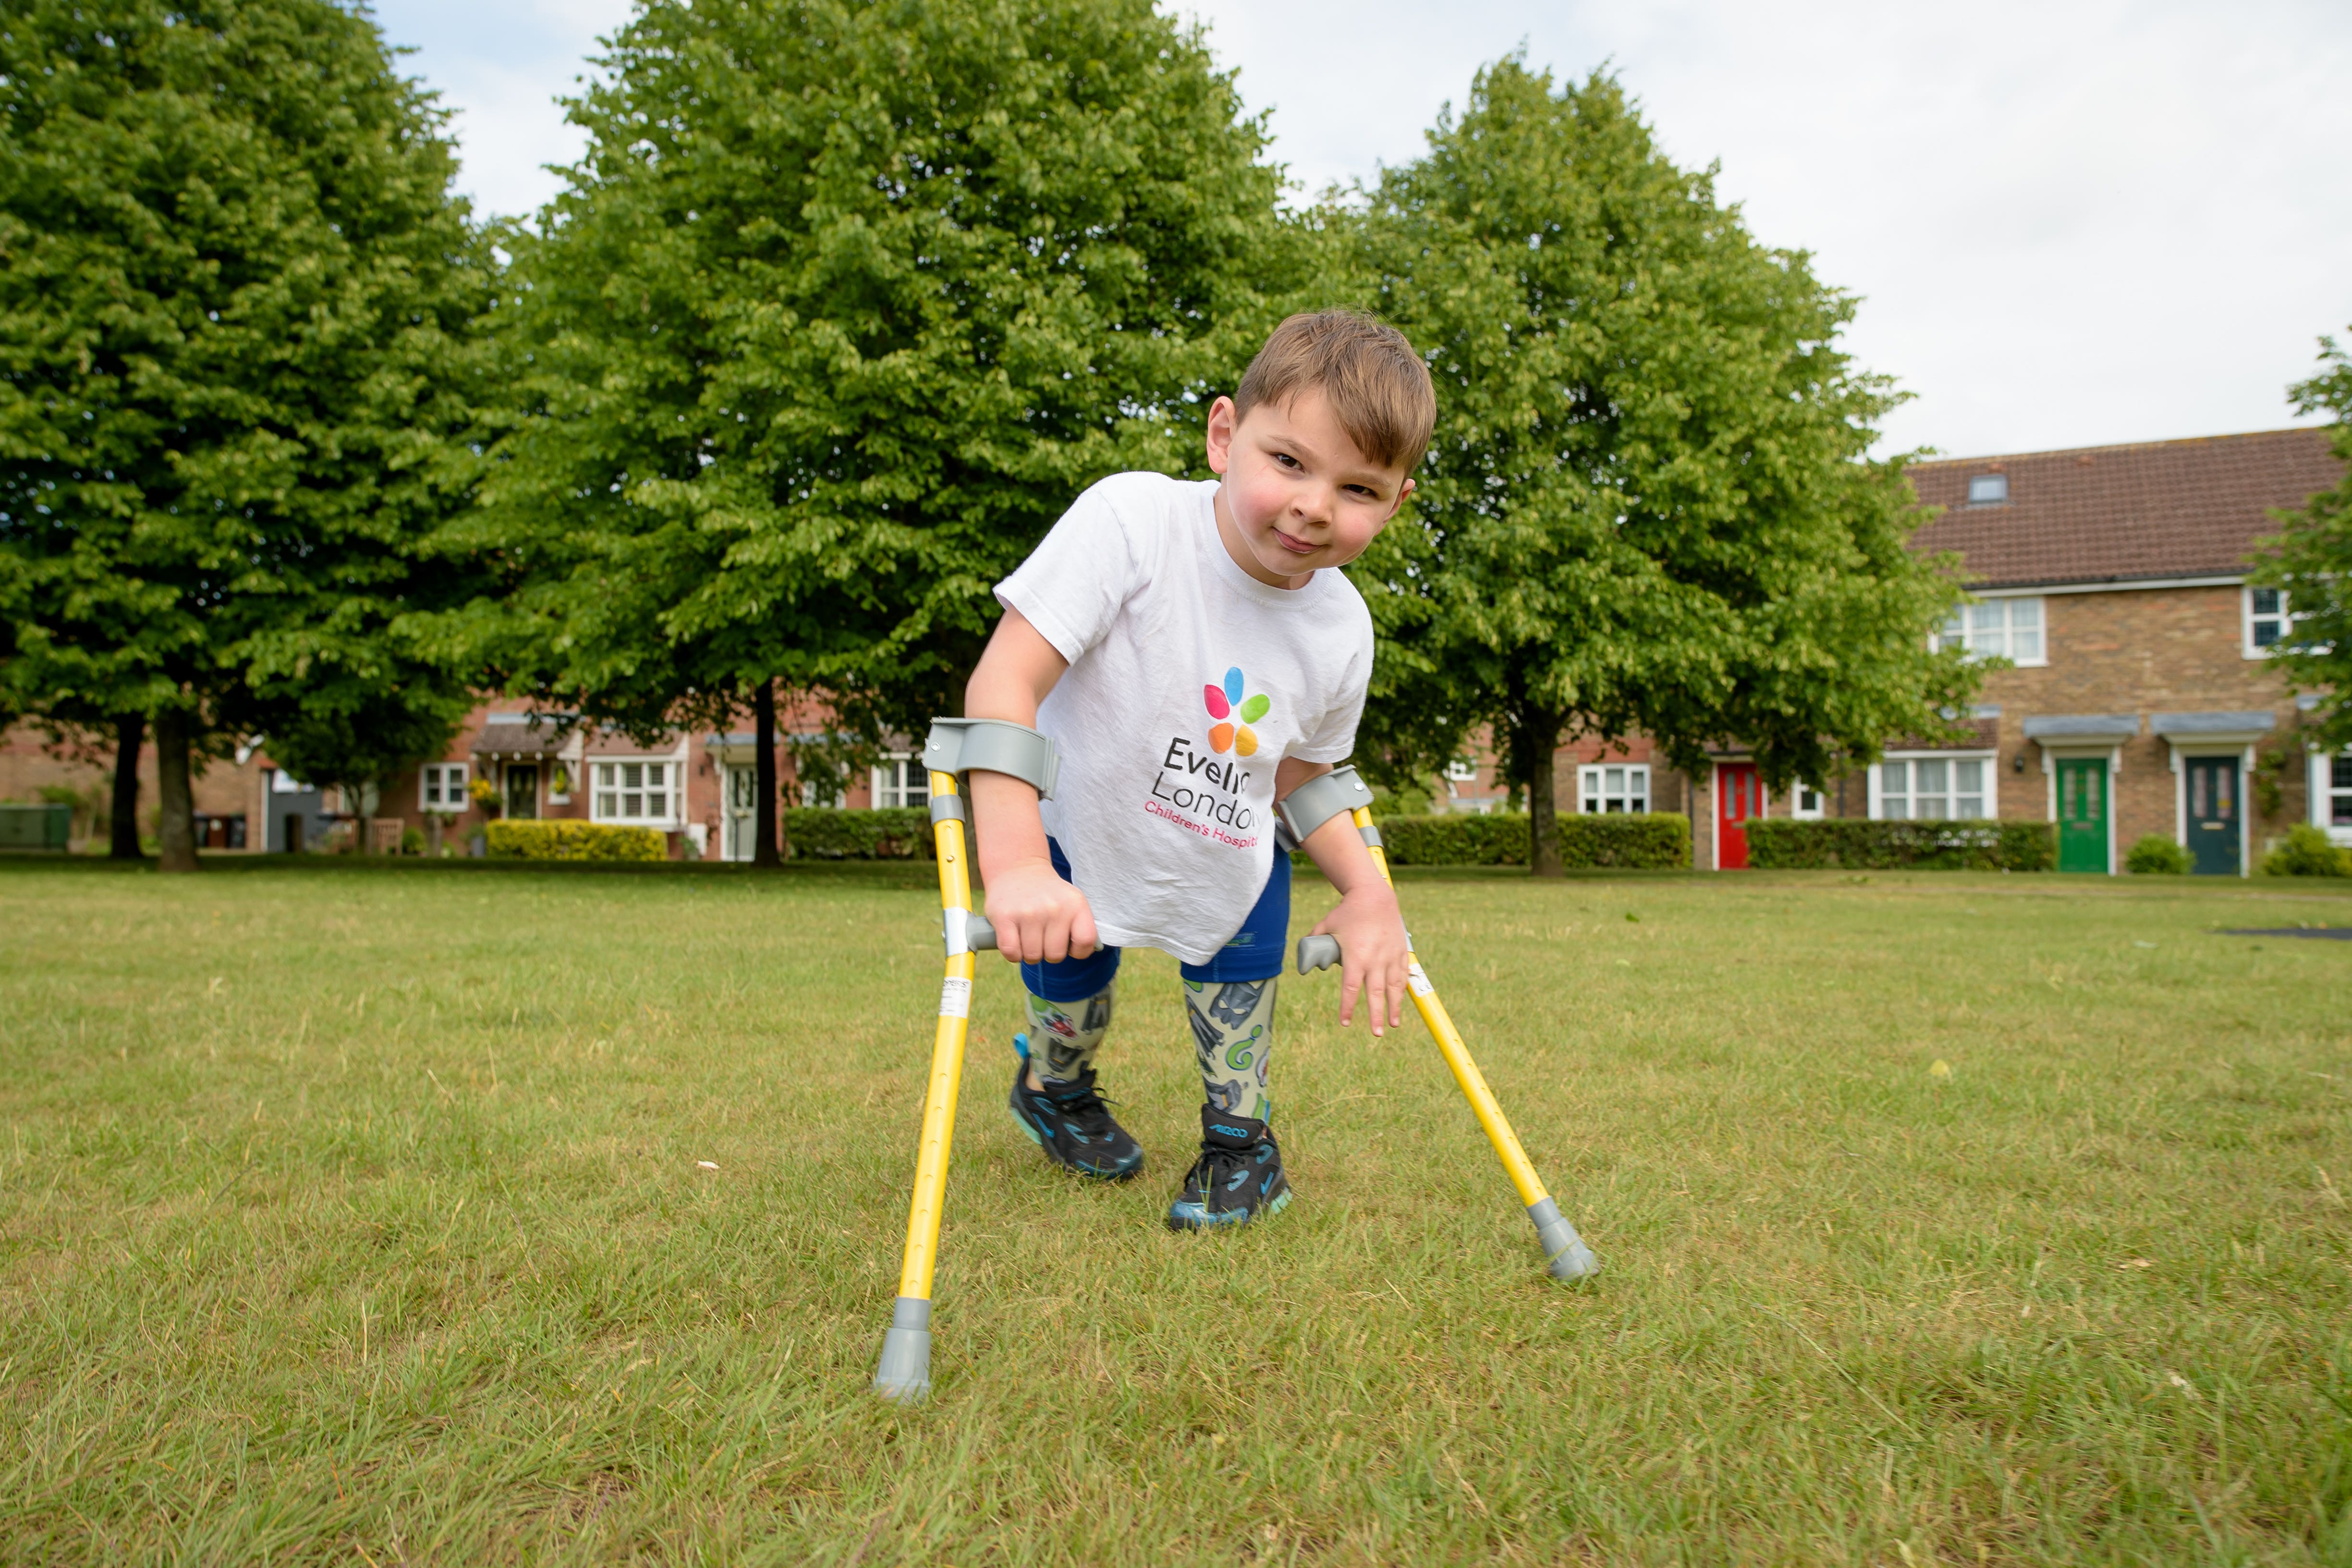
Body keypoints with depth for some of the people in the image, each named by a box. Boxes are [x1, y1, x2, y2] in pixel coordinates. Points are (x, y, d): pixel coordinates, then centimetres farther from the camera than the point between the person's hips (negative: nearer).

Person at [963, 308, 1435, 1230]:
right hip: (1071, 839, -3)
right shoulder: (1130, 522, -34)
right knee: (1069, 979, 7)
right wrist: (1016, 868, -47)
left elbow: (1297, 779, 0)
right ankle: (1053, 1087, 44)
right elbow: (1004, 682, -38)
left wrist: (1369, 892, -16)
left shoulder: (1343, 634, -16)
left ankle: (1239, 1139, 32)